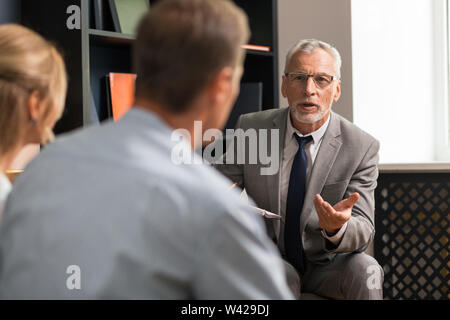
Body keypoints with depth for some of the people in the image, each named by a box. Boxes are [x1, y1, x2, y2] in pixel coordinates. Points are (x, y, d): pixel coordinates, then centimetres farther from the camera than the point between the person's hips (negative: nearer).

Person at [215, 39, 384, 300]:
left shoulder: (362, 148, -9)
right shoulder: (251, 129, -5)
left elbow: (364, 231, -12)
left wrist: (337, 227, -37)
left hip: (325, 266, 1)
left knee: (365, 270, -29)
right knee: (284, 277, -34)